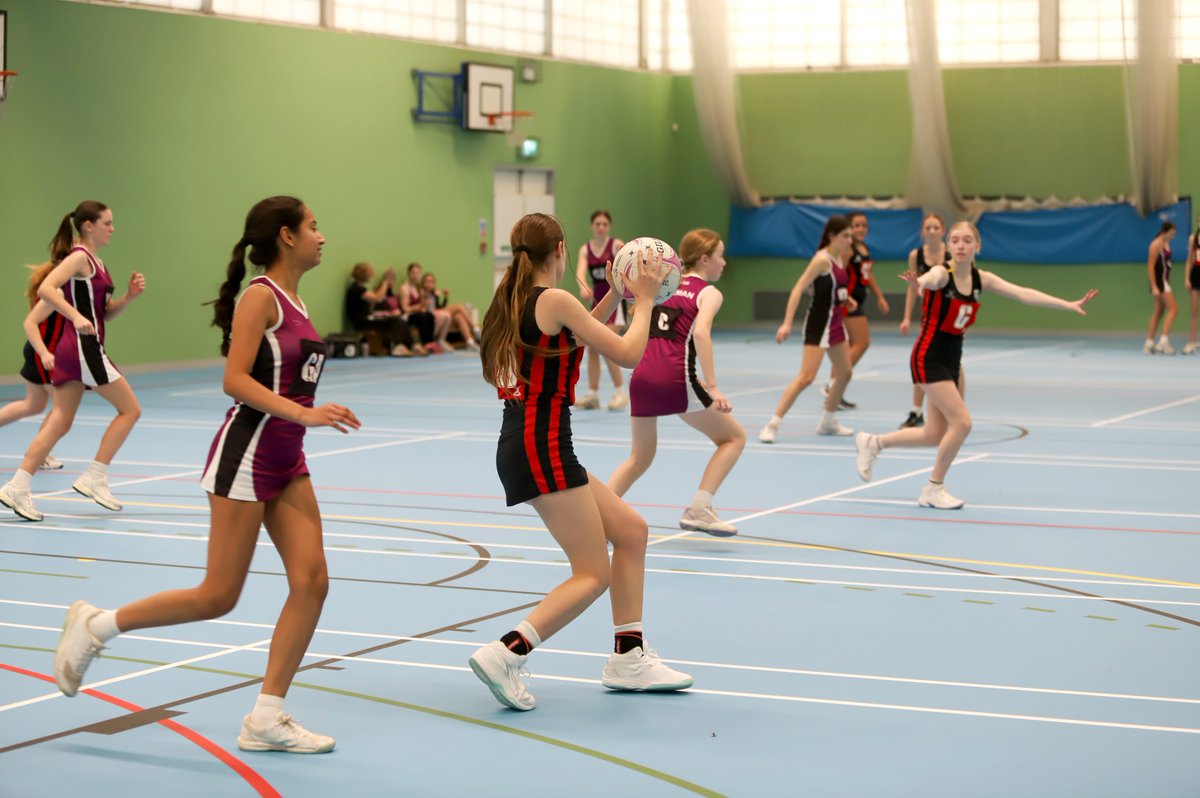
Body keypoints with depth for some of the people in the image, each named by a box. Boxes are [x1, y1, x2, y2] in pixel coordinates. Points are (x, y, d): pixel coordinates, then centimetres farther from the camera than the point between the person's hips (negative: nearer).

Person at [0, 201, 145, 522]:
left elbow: (104, 313, 20)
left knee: (60, 423, 7)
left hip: (72, 351, 9)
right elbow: (45, 289, -25)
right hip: (83, 348, -9)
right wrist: (76, 317, -34)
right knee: (130, 409, 0)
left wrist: (129, 296, 5)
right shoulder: (79, 257, -10)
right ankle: (94, 478, 1)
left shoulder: (95, 263, 17)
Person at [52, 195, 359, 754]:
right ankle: (95, 626, 14)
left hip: (286, 461, 8)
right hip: (246, 454, -8)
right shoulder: (260, 295, -13)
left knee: (311, 582, -2)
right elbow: (235, 379, -21)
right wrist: (303, 413, -29)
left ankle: (267, 718, 4)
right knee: (218, 597, -4)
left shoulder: (292, 300, 12)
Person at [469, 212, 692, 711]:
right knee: (593, 574, -4)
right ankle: (504, 655, -14)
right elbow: (627, 355, -9)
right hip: (541, 445, -9)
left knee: (631, 530, 17)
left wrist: (614, 296, 24)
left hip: (522, 443, 9)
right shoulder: (555, 300, -12)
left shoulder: (516, 301, 13)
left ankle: (629, 659, 20)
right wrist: (644, 300, 5)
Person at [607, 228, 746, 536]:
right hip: (675, 378, -6)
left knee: (640, 457, 23)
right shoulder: (709, 292, 3)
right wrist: (712, 387, -20)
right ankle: (698, 510, -2)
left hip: (642, 375, 6)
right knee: (734, 436, 12)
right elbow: (701, 331, -16)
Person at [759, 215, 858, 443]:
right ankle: (772, 425, -12)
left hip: (835, 321, 9)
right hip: (818, 322, -9)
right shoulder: (822, 259, -18)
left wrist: (845, 299, 6)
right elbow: (798, 289, -23)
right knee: (806, 377, -15)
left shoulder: (839, 258, 8)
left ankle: (828, 422, 29)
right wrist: (787, 323, -30)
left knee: (844, 373, 15)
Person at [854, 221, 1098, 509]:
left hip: (952, 359, 7)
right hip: (929, 357, -7)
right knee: (962, 422, -16)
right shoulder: (942, 273, -18)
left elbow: (1024, 294, -2)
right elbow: (929, 279, -43)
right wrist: (918, 282, -68)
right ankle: (934, 490, 0)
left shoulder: (981, 279, 1)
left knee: (935, 435, 10)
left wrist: (1069, 305, -9)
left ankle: (872, 443, 31)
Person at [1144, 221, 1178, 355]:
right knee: (1173, 309, -14)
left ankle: (1149, 344, 16)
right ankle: (1164, 341, -18)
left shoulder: (1166, 243, 13)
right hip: (1159, 280, -10)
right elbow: (1150, 267, -18)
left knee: (1159, 312, 12)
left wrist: (1167, 284, 18)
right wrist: (1154, 287, -21)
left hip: (1164, 280, 10)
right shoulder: (1156, 244, -15)